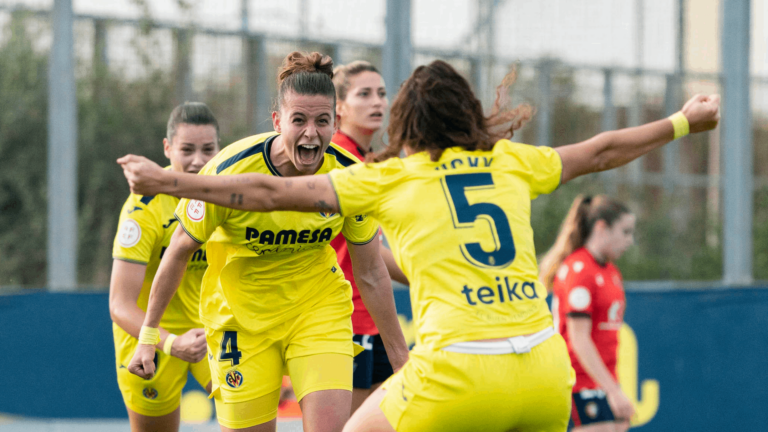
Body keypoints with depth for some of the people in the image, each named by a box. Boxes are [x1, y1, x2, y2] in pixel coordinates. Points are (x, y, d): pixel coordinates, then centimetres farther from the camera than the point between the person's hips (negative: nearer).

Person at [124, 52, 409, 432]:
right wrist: (148, 334, -3)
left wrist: (399, 357, 2)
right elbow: (179, 252, -8)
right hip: (241, 315, -1)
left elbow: (371, 273, -2)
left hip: (321, 310, 1)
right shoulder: (229, 172, -23)